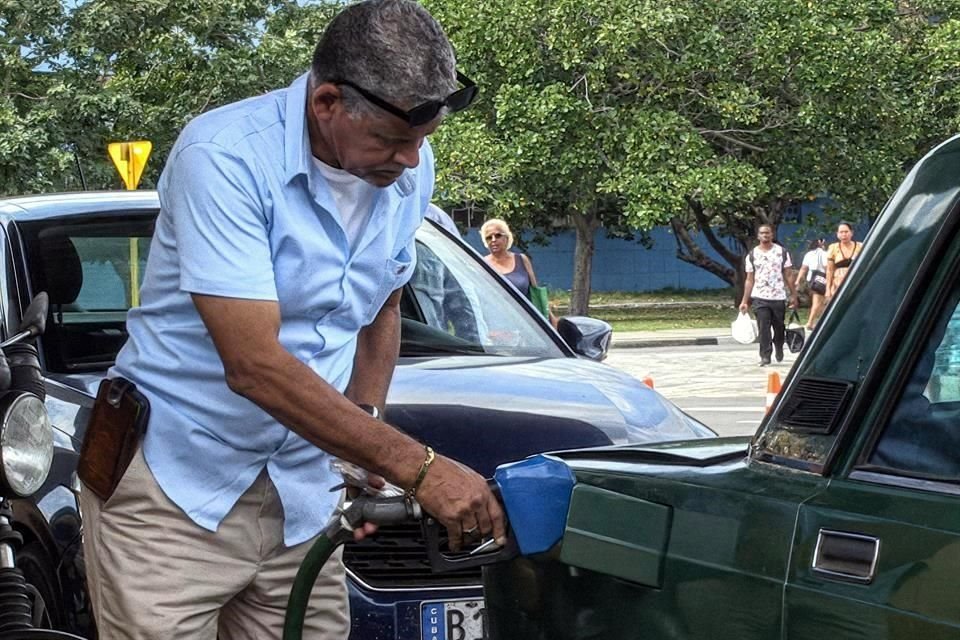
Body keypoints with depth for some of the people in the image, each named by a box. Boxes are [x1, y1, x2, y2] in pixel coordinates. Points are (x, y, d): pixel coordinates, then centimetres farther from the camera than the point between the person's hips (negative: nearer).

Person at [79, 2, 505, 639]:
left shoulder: (410, 169, 1)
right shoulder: (224, 156, -21)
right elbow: (254, 365, -26)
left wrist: (363, 429, -1)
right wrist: (417, 467, -26)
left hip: (301, 491, 6)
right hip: (176, 492, -5)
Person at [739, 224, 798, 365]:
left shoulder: (782, 252, 5)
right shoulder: (752, 255, 6)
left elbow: (788, 276, 6)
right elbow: (749, 280, 7)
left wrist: (793, 295, 0)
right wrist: (745, 301, 2)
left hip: (779, 297, 0)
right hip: (760, 298, 0)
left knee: (779, 327, 10)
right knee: (763, 328, -9)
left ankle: (779, 349, 35)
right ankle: (765, 356, -6)